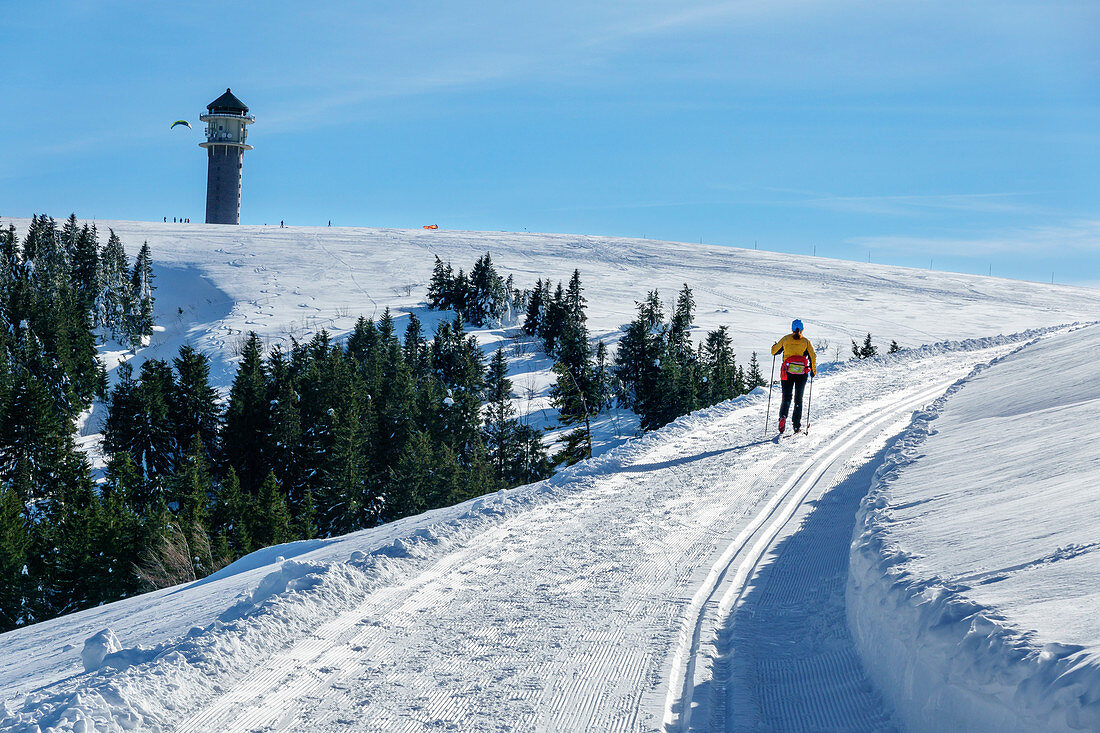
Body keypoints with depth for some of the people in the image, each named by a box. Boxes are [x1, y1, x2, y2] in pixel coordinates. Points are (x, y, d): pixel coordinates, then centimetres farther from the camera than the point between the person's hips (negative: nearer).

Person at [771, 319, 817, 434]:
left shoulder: (786, 339, 4)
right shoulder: (806, 341, 4)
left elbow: (774, 351, 9)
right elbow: (813, 357, 0)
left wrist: (774, 346, 33)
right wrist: (813, 370, 14)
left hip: (787, 372, 0)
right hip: (802, 373, 0)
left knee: (786, 397, 4)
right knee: (798, 398, 11)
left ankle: (783, 416, -24)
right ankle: (797, 425, 6)